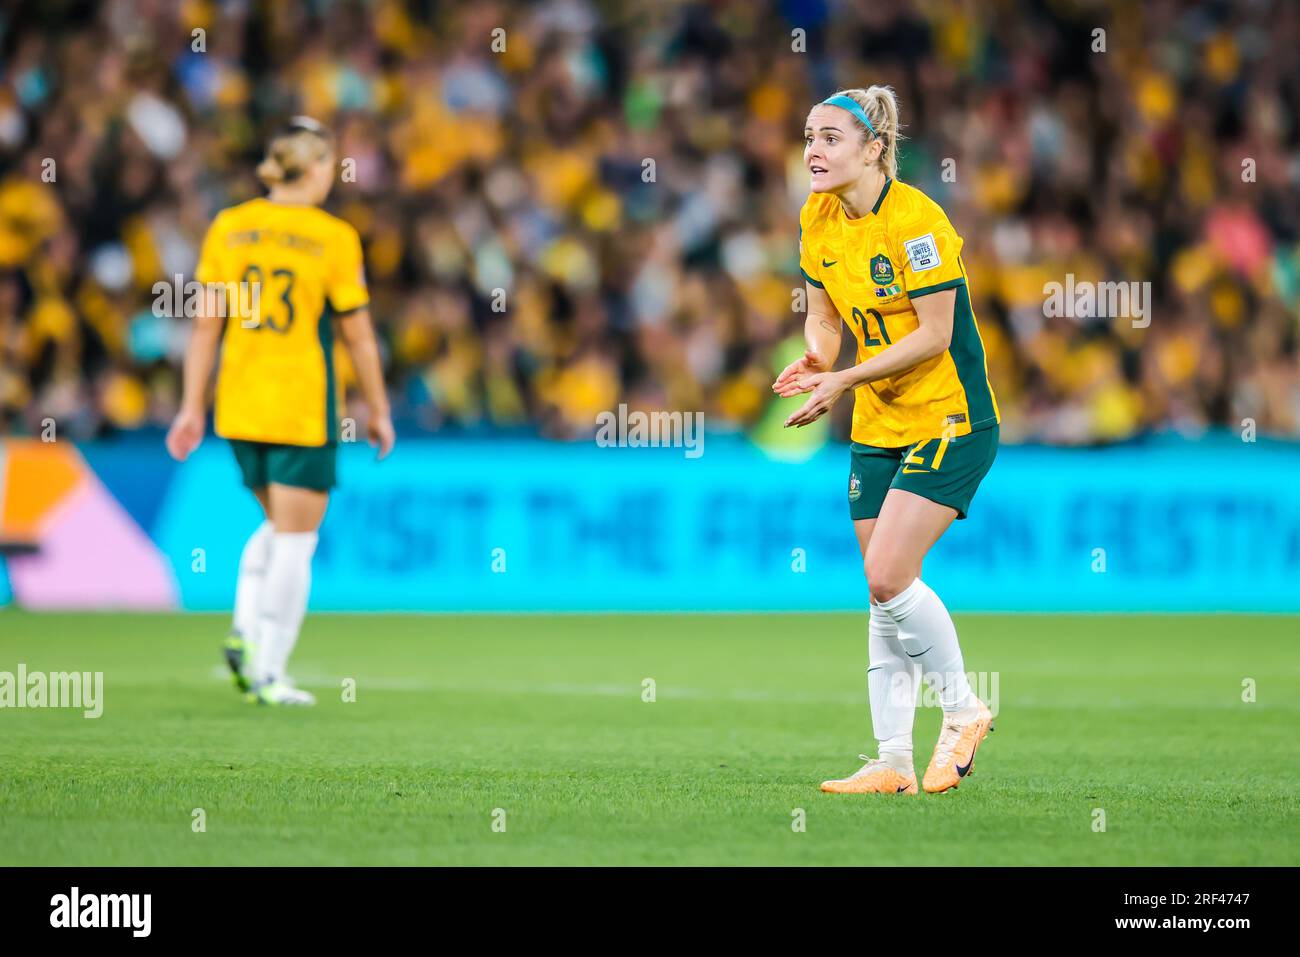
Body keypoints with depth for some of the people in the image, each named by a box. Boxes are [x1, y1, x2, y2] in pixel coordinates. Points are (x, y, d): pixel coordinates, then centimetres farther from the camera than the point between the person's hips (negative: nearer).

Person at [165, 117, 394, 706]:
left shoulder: (228, 228, 1)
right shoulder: (333, 238, -9)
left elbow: (205, 325, 3)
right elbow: (358, 336, -4)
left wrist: (192, 406, 8)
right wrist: (378, 411, 7)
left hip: (239, 409, 5)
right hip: (303, 411, -5)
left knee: (277, 526, 22)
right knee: (296, 541, 4)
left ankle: (244, 632, 3)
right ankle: (268, 673, 3)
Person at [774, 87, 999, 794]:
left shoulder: (915, 220, -19)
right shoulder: (818, 218, 4)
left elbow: (934, 335, -19)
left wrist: (846, 380, -22)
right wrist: (817, 359, -8)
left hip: (949, 420, -8)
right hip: (877, 427, 8)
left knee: (888, 575, -18)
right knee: (882, 589, 5)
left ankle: (962, 710, 2)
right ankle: (892, 761, 9)